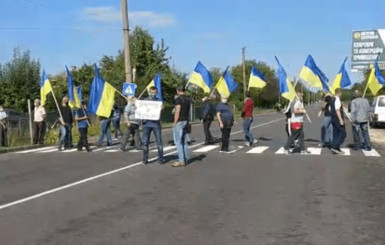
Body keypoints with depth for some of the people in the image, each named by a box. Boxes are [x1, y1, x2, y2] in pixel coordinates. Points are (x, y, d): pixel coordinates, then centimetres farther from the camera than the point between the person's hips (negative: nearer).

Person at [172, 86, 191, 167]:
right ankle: (185, 159, 16)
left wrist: (174, 124, -13)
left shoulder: (178, 99, -14)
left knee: (178, 142, -5)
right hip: (186, 121, 8)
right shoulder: (188, 99, 11)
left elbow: (177, 112, -18)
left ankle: (181, 161, -7)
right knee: (184, 142, 13)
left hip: (179, 122, -8)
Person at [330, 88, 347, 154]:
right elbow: (337, 110, -22)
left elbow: (331, 110, 18)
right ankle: (335, 147, -12)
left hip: (333, 119, 10)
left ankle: (336, 149, 15)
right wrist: (341, 120, -22)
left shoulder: (332, 100, 13)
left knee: (336, 134, 12)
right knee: (343, 133, -5)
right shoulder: (337, 100, -16)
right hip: (338, 119, -10)